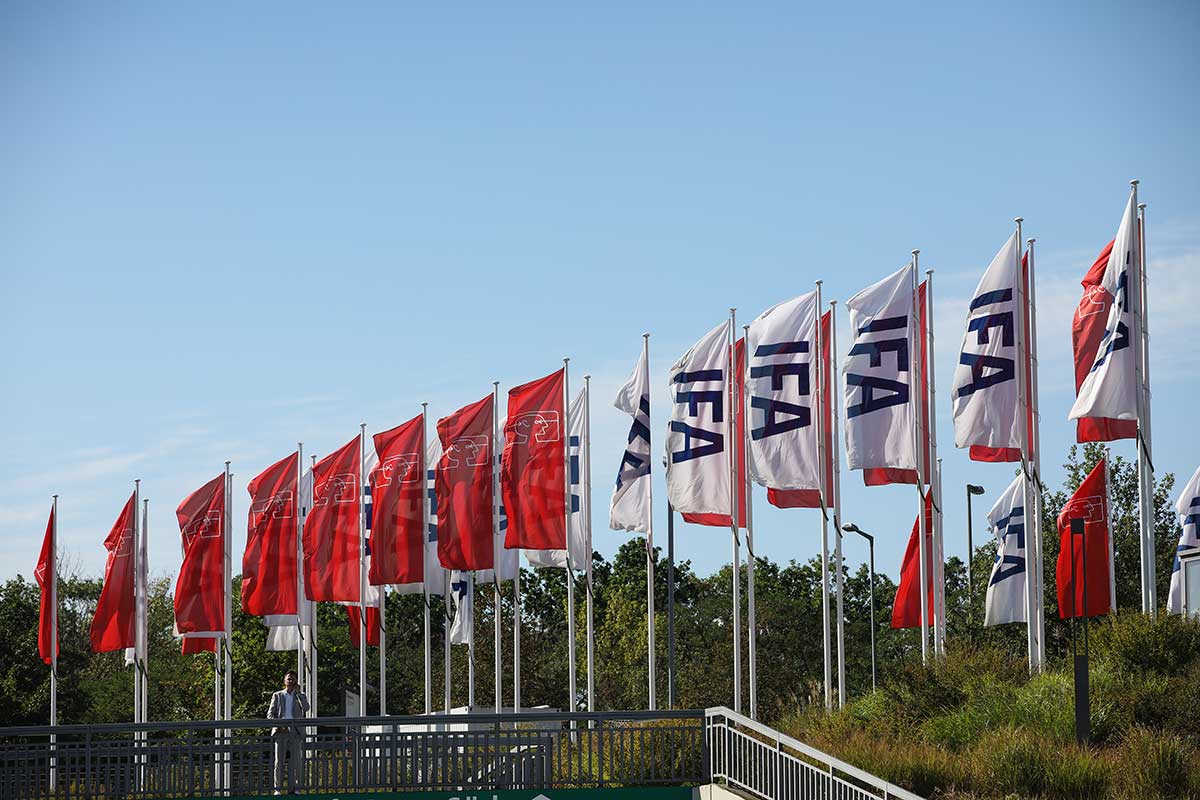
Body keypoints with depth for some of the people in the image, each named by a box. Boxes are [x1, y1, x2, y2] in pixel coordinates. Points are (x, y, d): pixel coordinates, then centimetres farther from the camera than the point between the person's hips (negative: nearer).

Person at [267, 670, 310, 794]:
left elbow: (306, 708, -4)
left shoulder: (300, 696, 15)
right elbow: (270, 714, 7)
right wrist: (278, 725, -11)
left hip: (295, 732, 1)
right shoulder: (277, 695, 13)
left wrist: (298, 693, -4)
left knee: (294, 762, -3)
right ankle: (278, 788, -6)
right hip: (280, 731, -1)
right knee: (279, 761, -7)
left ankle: (292, 789, -1)